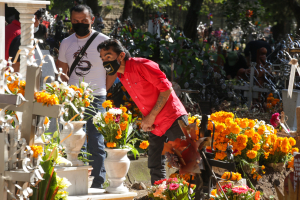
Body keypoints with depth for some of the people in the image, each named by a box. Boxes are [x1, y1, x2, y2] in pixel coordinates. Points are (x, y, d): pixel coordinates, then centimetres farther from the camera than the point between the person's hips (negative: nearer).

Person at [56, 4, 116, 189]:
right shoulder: (66, 43, 11)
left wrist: (102, 89, 0)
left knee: (96, 142, -6)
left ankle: (98, 183, -2)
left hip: (96, 99, -5)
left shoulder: (103, 41, -2)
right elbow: (61, 71, 20)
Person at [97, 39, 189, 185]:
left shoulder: (141, 65, -16)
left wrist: (151, 117, -17)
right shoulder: (121, 77, 9)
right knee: (155, 167, 8)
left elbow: (166, 88, -18)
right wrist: (144, 120, 3)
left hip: (172, 118, -8)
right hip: (154, 127, 8)